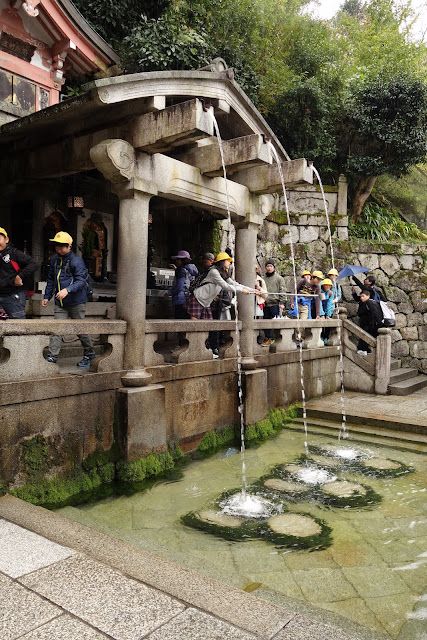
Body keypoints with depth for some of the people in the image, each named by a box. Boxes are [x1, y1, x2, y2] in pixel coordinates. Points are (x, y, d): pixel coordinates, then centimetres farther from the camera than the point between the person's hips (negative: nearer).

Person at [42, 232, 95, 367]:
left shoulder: (76, 261, -11)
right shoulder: (55, 259, 12)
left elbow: (81, 281, -20)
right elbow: (51, 279, 22)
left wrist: (67, 289, -35)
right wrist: (47, 296, 20)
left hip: (76, 302, -6)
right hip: (60, 303, 6)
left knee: (80, 329, 4)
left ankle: (89, 354, 21)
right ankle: (52, 356, 0)